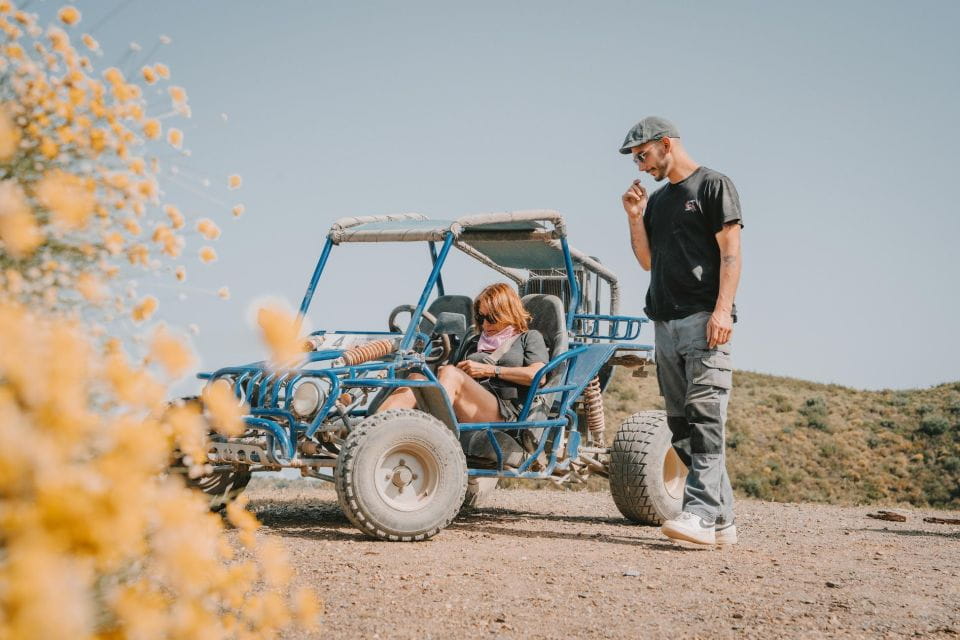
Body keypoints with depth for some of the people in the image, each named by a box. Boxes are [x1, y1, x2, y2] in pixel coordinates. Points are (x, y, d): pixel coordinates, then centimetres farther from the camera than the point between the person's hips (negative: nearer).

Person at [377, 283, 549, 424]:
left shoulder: (529, 337, 21)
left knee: (450, 373, -30)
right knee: (417, 379, -21)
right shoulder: (476, 343, 38)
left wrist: (489, 370, 1)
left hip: (504, 413, -5)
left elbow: (538, 376, 2)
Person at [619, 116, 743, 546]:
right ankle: (722, 518, 7)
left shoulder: (713, 185, 0)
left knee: (704, 415, -16)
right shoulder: (657, 200, 22)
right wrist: (635, 218, 9)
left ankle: (701, 513, -24)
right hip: (666, 322, 8)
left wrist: (722, 309, -18)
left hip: (704, 319, -8)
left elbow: (730, 252, -7)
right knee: (681, 425, 4)